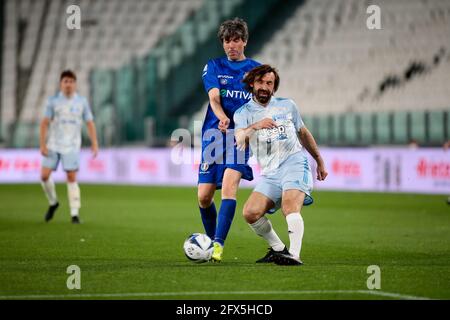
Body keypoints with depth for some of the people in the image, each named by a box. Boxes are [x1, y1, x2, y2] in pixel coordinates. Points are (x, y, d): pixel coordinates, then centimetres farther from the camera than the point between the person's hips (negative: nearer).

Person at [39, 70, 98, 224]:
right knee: (45, 175, -5)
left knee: (72, 178, -7)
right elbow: (45, 123, -2)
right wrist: (42, 145, -9)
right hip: (53, 146, 1)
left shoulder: (82, 102, 2)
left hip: (72, 146, -1)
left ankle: (74, 214, -3)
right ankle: (53, 203, 20)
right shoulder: (53, 101, -1)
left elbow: (90, 123, 5)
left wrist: (94, 144, -3)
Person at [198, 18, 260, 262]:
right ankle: (211, 240, 22)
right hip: (213, 135, 2)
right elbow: (213, 97, -8)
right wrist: (222, 117, -29)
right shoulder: (213, 67, 9)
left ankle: (219, 245, -28)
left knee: (229, 185, -24)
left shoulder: (256, 70, 9)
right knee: (203, 196, -2)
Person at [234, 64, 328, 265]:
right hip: (270, 173, 2)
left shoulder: (287, 106, 14)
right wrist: (255, 126, -31)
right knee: (250, 213, -15)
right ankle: (278, 249, 3)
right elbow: (240, 141, -12)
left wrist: (320, 161, 33)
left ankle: (294, 255, -38)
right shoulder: (243, 113, 8)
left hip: (295, 162, -2)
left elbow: (303, 133, 29)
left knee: (290, 207, -27)